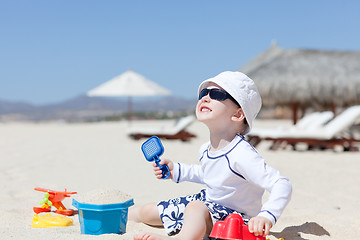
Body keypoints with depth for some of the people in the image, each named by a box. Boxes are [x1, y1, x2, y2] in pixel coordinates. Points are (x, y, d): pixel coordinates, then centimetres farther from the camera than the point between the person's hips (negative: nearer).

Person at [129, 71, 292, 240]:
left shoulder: (241, 154, -29)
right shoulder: (205, 150, -1)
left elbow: (282, 185, -33)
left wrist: (266, 216, -48)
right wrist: (175, 171, 14)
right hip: (208, 204, 9)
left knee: (196, 207, -39)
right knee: (147, 212, 15)